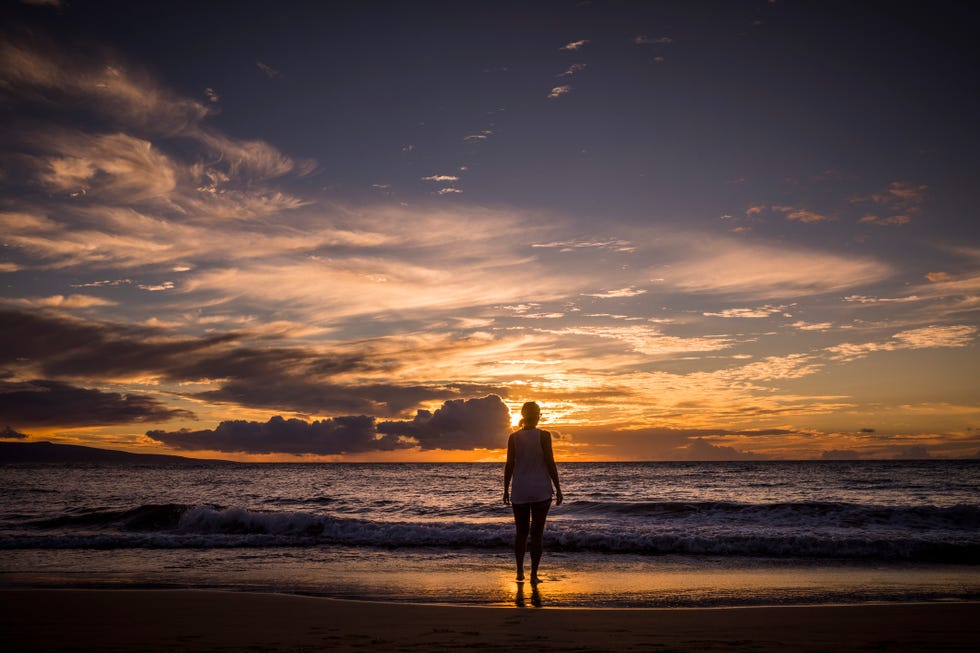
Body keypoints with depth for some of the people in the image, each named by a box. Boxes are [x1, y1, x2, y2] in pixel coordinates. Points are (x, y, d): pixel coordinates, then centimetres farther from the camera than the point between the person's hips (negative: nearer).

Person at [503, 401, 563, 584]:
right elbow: (550, 463, -9)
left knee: (521, 532, 14)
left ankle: (520, 572, 16)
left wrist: (506, 490, 9)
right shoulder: (544, 435, -8)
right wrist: (558, 489, -3)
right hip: (541, 490, -2)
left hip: (519, 490, 2)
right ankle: (534, 574, 3)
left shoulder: (514, 437, -2)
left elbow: (509, 465, -1)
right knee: (537, 533, 4)